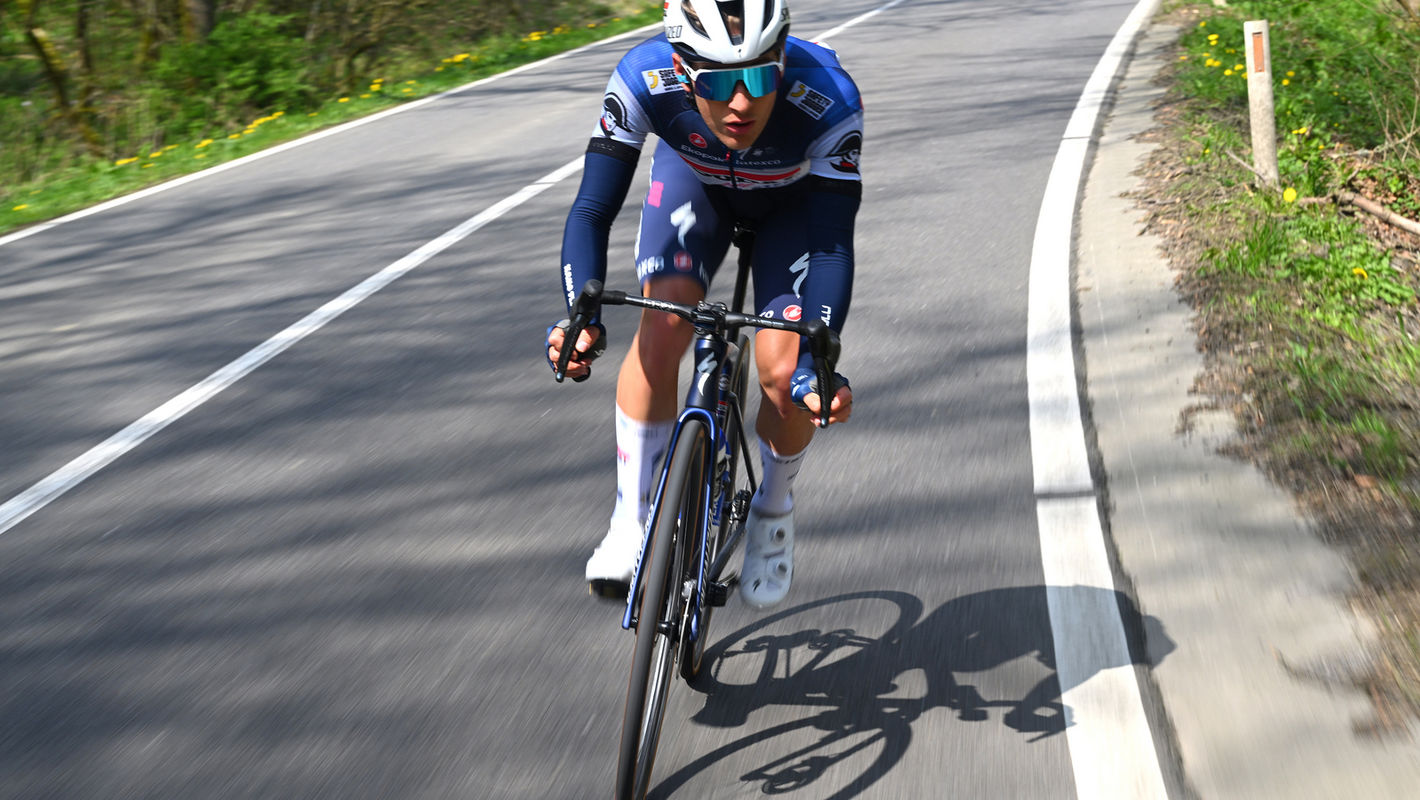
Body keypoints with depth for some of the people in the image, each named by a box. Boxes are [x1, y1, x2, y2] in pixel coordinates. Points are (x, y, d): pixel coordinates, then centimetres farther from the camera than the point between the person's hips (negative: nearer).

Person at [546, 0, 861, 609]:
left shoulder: (828, 100, -40)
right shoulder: (644, 80, -36)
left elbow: (833, 249, -37)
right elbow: (592, 211, -32)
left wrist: (814, 366, -49)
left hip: (794, 200, -1)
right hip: (695, 180, 1)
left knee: (784, 373, -17)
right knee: (662, 328, -24)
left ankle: (774, 509, 14)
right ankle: (631, 518, -8)